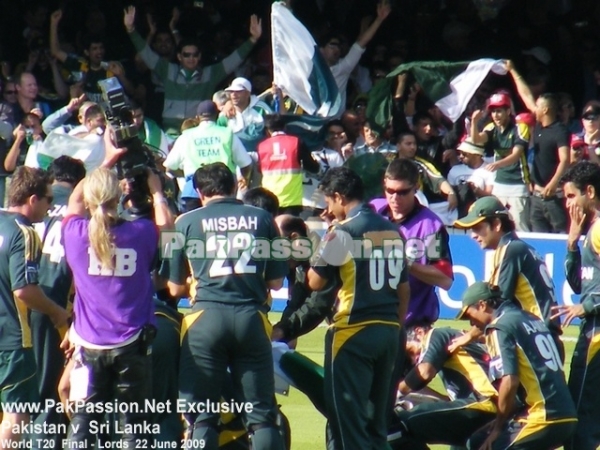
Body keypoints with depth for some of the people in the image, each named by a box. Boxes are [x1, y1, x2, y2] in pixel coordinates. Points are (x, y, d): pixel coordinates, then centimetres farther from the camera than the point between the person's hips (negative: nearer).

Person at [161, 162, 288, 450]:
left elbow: (175, 287, 8)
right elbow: (276, 281, 10)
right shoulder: (262, 219, 8)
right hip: (251, 317, 1)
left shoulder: (186, 223, 5)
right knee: (261, 415, 5)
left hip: (206, 318, -1)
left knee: (201, 416, 3)